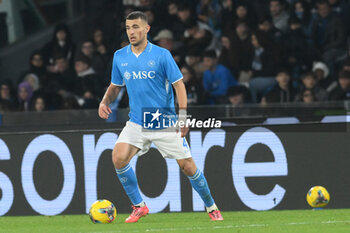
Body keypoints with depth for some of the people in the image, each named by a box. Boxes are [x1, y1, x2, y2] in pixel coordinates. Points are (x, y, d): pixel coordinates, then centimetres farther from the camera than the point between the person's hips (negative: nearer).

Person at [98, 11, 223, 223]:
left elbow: (179, 84, -6)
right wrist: (105, 102, -3)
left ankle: (211, 208, 19)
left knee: (188, 166, -2)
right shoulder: (120, 57, 4)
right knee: (119, 158, -19)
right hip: (137, 123, 3)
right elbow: (115, 86, 17)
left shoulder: (161, 55, -8)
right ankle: (139, 206, -3)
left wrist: (183, 115, -16)